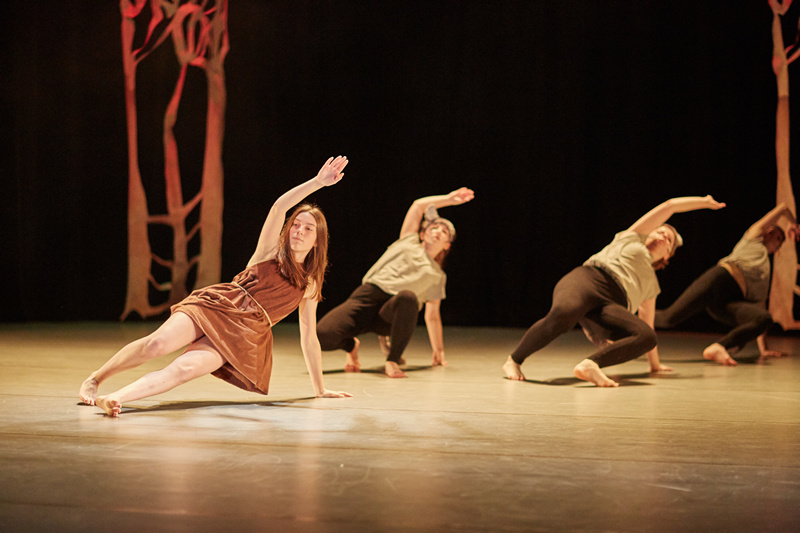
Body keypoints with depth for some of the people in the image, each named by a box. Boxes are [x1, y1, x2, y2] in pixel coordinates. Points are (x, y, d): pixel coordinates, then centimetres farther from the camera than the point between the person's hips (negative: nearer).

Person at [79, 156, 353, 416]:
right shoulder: (271, 251, 13)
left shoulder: (309, 285, 18)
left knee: (186, 368, -30)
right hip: (218, 305, 0)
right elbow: (279, 208, -4)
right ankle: (94, 379, -8)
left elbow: (309, 338, 23)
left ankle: (113, 399, -40)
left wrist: (320, 389, 23)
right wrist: (317, 182, -7)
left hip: (242, 337, 0)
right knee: (158, 343, -27)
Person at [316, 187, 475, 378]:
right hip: (367, 296, 0)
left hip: (392, 312, 0)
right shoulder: (409, 241, 27)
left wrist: (439, 350, 24)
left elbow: (432, 315, 28)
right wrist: (449, 199, 31)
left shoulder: (438, 276, 27)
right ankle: (352, 345, 12)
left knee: (408, 297, -40)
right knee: (323, 335, -26)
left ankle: (392, 360, -23)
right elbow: (419, 205, 28)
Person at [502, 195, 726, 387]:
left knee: (646, 336, -30)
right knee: (563, 314, -40)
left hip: (612, 304, 4)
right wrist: (704, 201, 42)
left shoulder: (651, 283, 38)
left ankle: (590, 365, -41)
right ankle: (514, 360, -22)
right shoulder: (633, 237, 31)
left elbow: (647, 322, 43)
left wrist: (655, 363, 44)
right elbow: (669, 206, 34)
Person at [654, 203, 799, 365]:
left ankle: (717, 348, -41)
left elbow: (760, 309, 33)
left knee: (765, 319, -27)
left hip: (729, 304, 5)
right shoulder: (754, 237, 28)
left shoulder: (765, 278, 38)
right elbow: (782, 208, 34)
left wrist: (763, 349, 25)